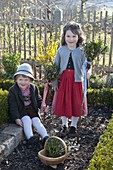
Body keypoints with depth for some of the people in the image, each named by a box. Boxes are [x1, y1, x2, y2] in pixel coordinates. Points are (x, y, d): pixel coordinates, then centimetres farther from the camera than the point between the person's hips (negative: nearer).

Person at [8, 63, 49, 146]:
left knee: (36, 121, -18)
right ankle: (30, 137, -40)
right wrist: (16, 118, -21)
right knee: (27, 119, -28)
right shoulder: (12, 90, -8)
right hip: (20, 112, -3)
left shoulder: (34, 88, 4)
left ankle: (45, 137, -31)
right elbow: (13, 106, -11)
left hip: (32, 111, 3)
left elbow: (39, 100, 13)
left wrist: (42, 105, -12)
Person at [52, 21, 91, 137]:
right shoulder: (61, 50, 0)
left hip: (77, 81, -1)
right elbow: (55, 66, 4)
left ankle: (73, 126, 26)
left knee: (76, 104, 7)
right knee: (62, 103, 9)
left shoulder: (81, 51, -4)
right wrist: (54, 82, 2)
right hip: (63, 80, 1)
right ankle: (64, 125, 29)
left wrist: (88, 71, -28)